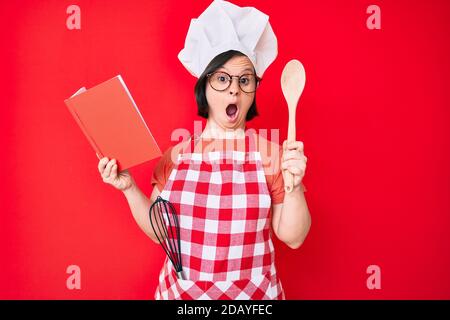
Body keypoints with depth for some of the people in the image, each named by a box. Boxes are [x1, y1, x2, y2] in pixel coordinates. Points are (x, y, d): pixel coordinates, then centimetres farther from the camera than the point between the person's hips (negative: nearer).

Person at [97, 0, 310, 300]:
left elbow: (293, 237, -7)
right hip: (180, 290, 2)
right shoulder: (175, 156, -3)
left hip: (251, 291, -1)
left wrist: (293, 185, -21)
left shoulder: (273, 155, -10)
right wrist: (129, 189, -9)